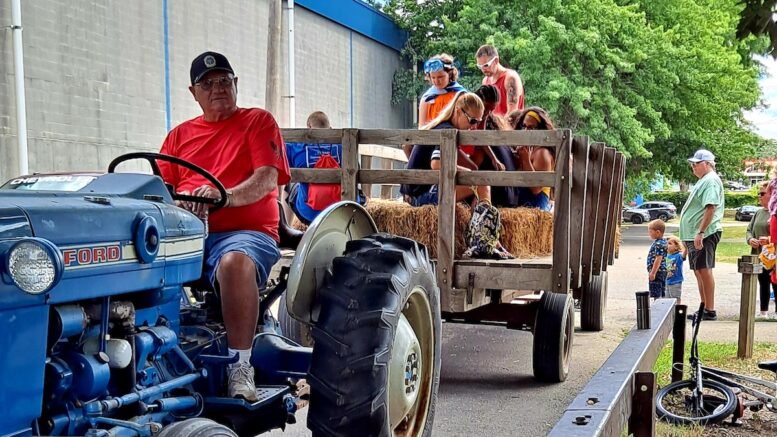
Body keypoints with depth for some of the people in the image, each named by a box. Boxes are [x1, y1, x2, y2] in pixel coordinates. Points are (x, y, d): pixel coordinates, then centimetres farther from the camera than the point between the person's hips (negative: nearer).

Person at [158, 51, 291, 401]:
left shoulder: (258, 121, 12)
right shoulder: (180, 134, 24)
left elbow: (267, 180, -5)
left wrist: (225, 196, -24)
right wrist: (177, 204, -11)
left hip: (246, 232, -4)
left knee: (235, 262, -39)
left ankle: (240, 365, -31)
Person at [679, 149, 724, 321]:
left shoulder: (711, 180, -12)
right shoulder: (703, 180, 21)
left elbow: (710, 208, -23)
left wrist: (700, 233, -28)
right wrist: (689, 237, 24)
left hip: (705, 234, -11)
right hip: (694, 235, 11)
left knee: (704, 270, -10)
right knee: (699, 271, 13)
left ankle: (710, 311, -8)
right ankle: (704, 309, 19)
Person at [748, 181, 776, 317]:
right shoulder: (758, 213, 14)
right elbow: (749, 230, 17)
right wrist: (750, 239, -3)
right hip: (759, 256, 7)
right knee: (763, 284, 13)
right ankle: (763, 311, 20)